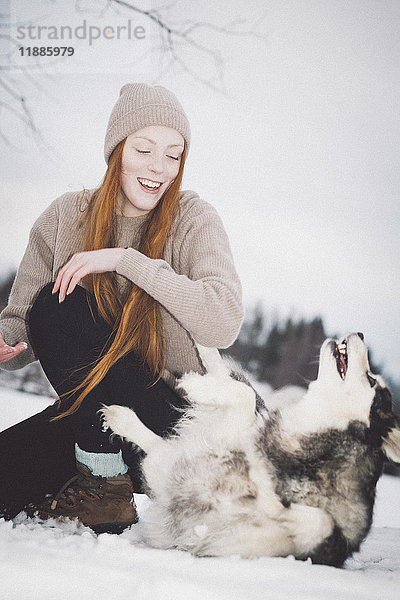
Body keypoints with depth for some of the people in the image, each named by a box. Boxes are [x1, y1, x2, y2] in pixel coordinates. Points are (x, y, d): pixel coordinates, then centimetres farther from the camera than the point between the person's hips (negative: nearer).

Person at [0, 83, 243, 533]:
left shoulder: (193, 221, -8)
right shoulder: (66, 217, 1)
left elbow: (224, 325, -25)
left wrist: (124, 259, -26)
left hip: (172, 417, -3)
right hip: (92, 410, 4)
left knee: (61, 309, -22)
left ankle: (105, 484, -12)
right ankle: (106, 468, 9)